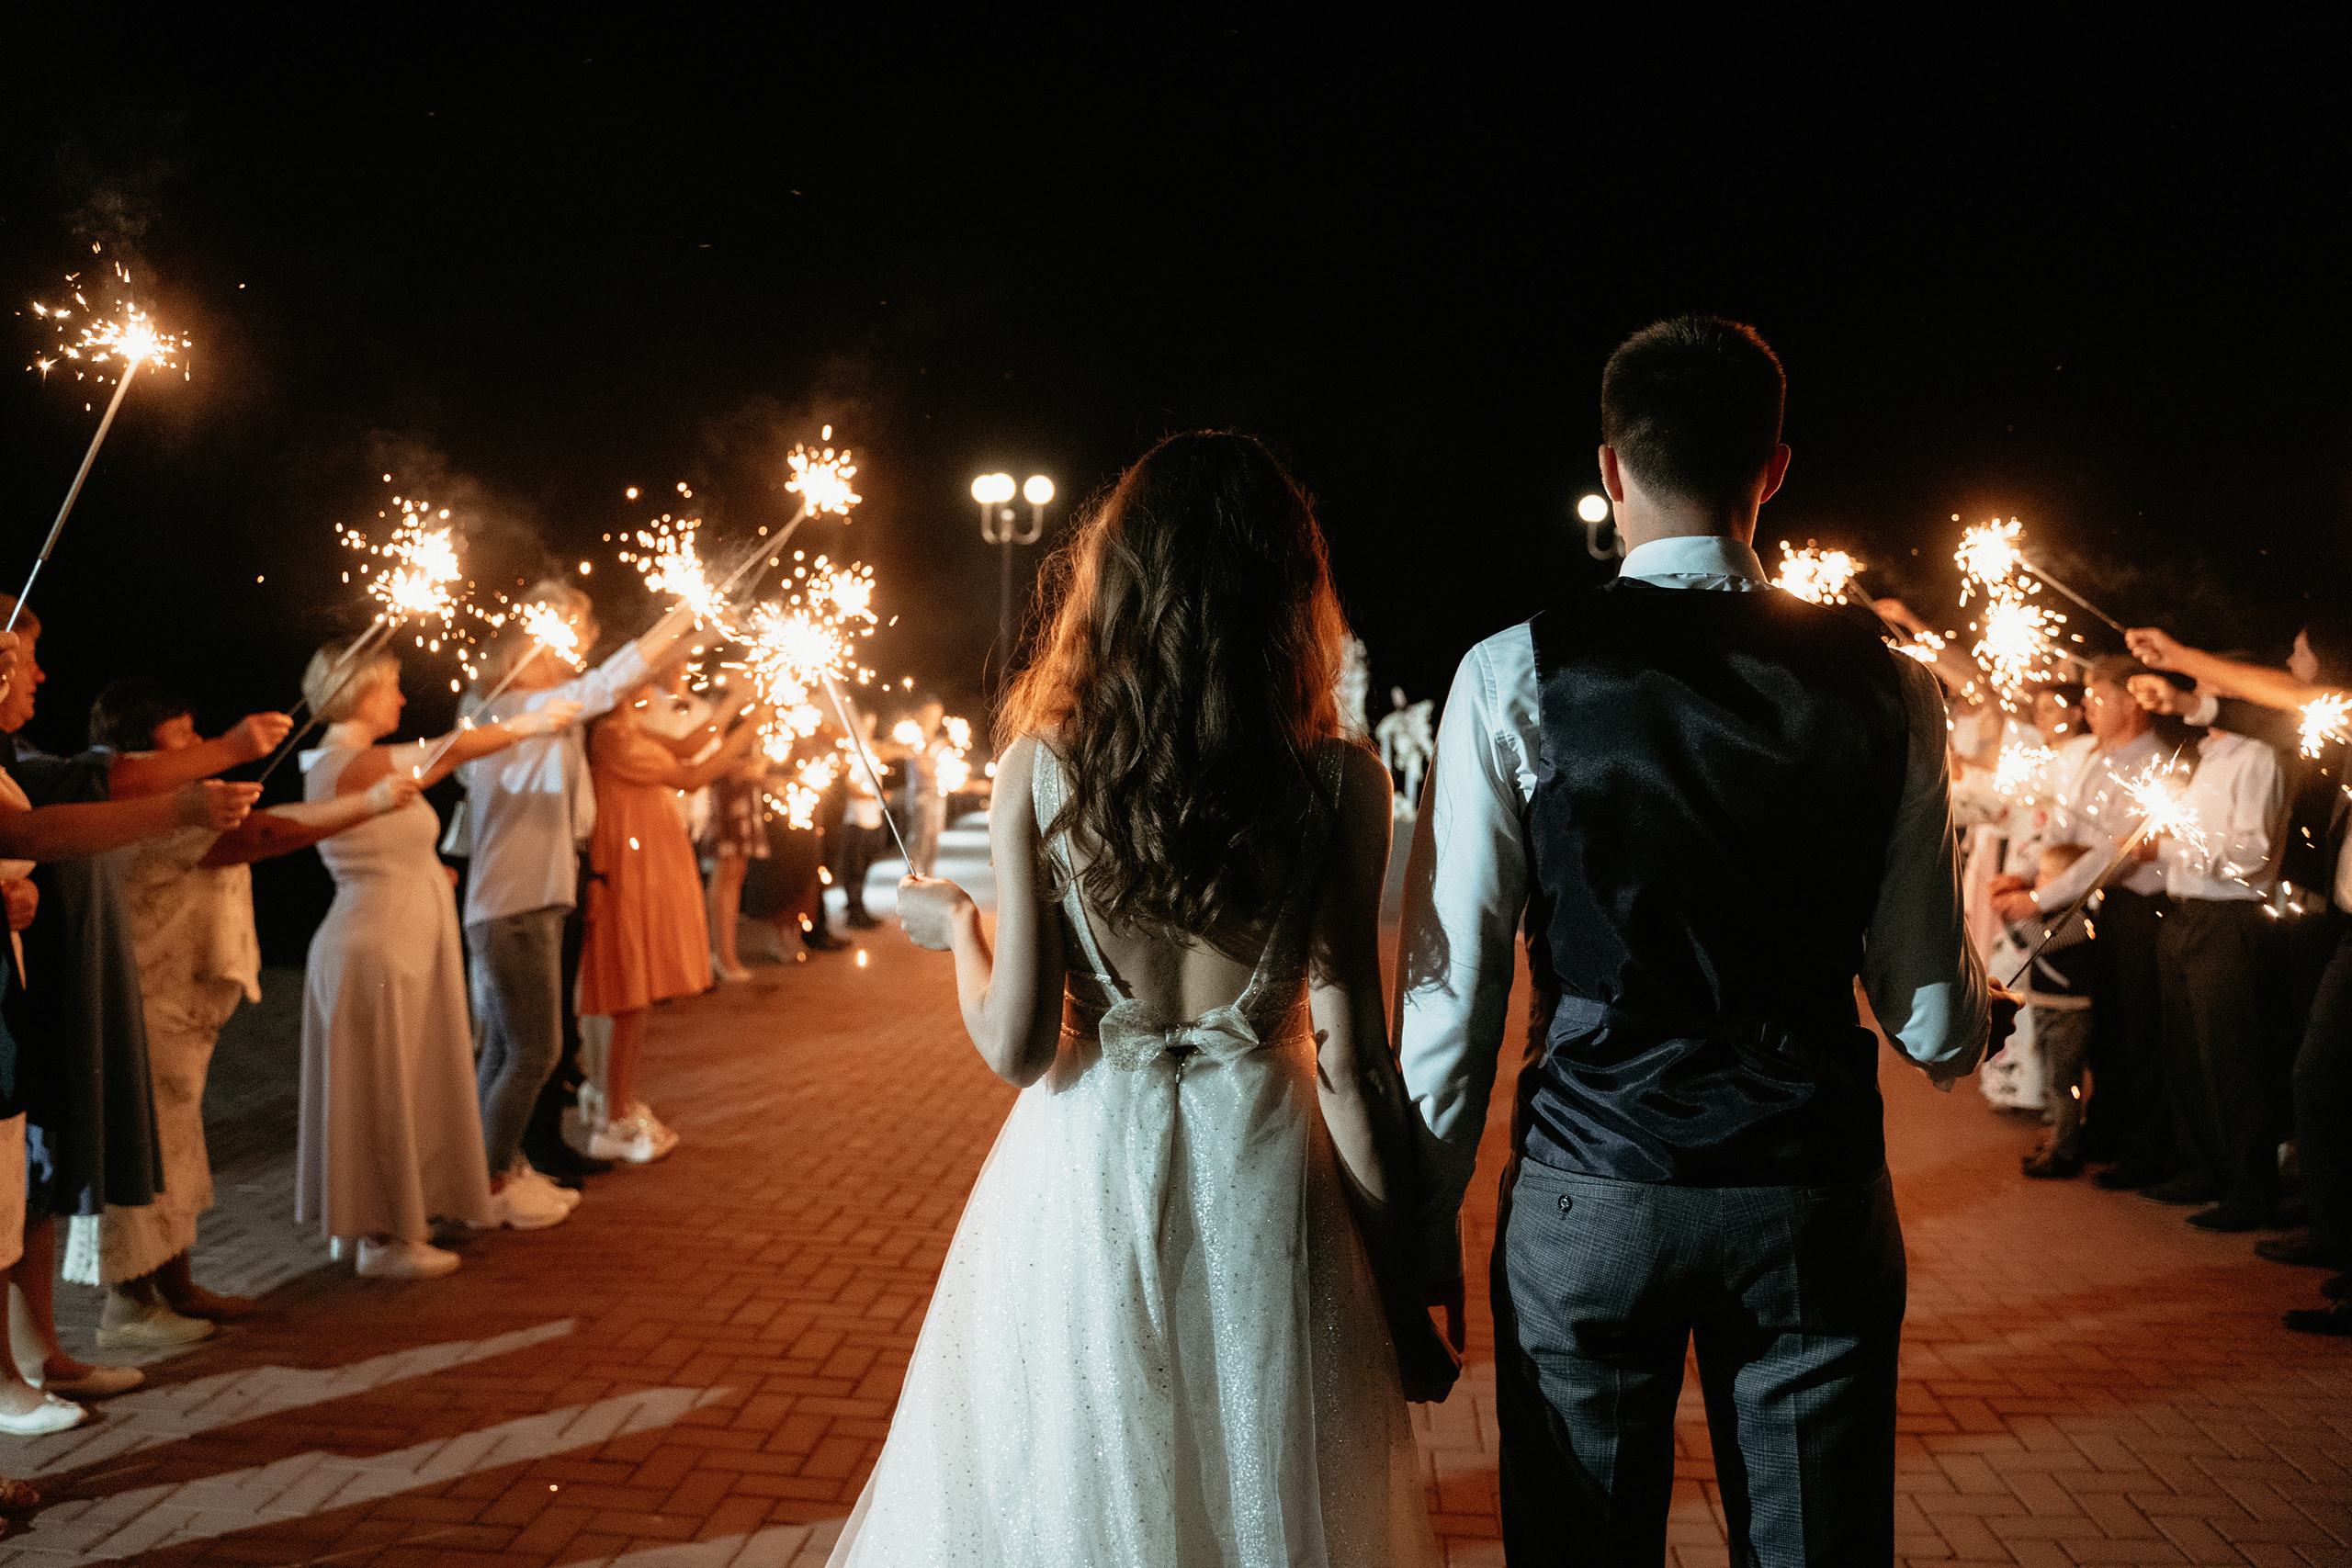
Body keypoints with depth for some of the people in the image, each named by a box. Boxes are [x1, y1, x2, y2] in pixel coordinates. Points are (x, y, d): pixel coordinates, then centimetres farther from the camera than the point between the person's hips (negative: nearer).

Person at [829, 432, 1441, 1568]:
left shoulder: (1040, 768, -9)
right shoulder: (1340, 784, -10)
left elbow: (1015, 1046, -9)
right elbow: (1351, 1056, -10)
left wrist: (956, 926, 11)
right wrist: (1404, 1266, 1)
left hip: (1084, 1184, 0)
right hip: (1259, 1180, 0)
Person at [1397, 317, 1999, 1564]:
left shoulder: (1514, 676, -8)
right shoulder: (1887, 687, -2)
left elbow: (1449, 990, -7)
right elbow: (1935, 1023, 1)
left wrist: (1427, 1230, 3)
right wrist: (1959, 1034, 26)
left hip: (1588, 1196, -1)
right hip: (1816, 1195, 2)